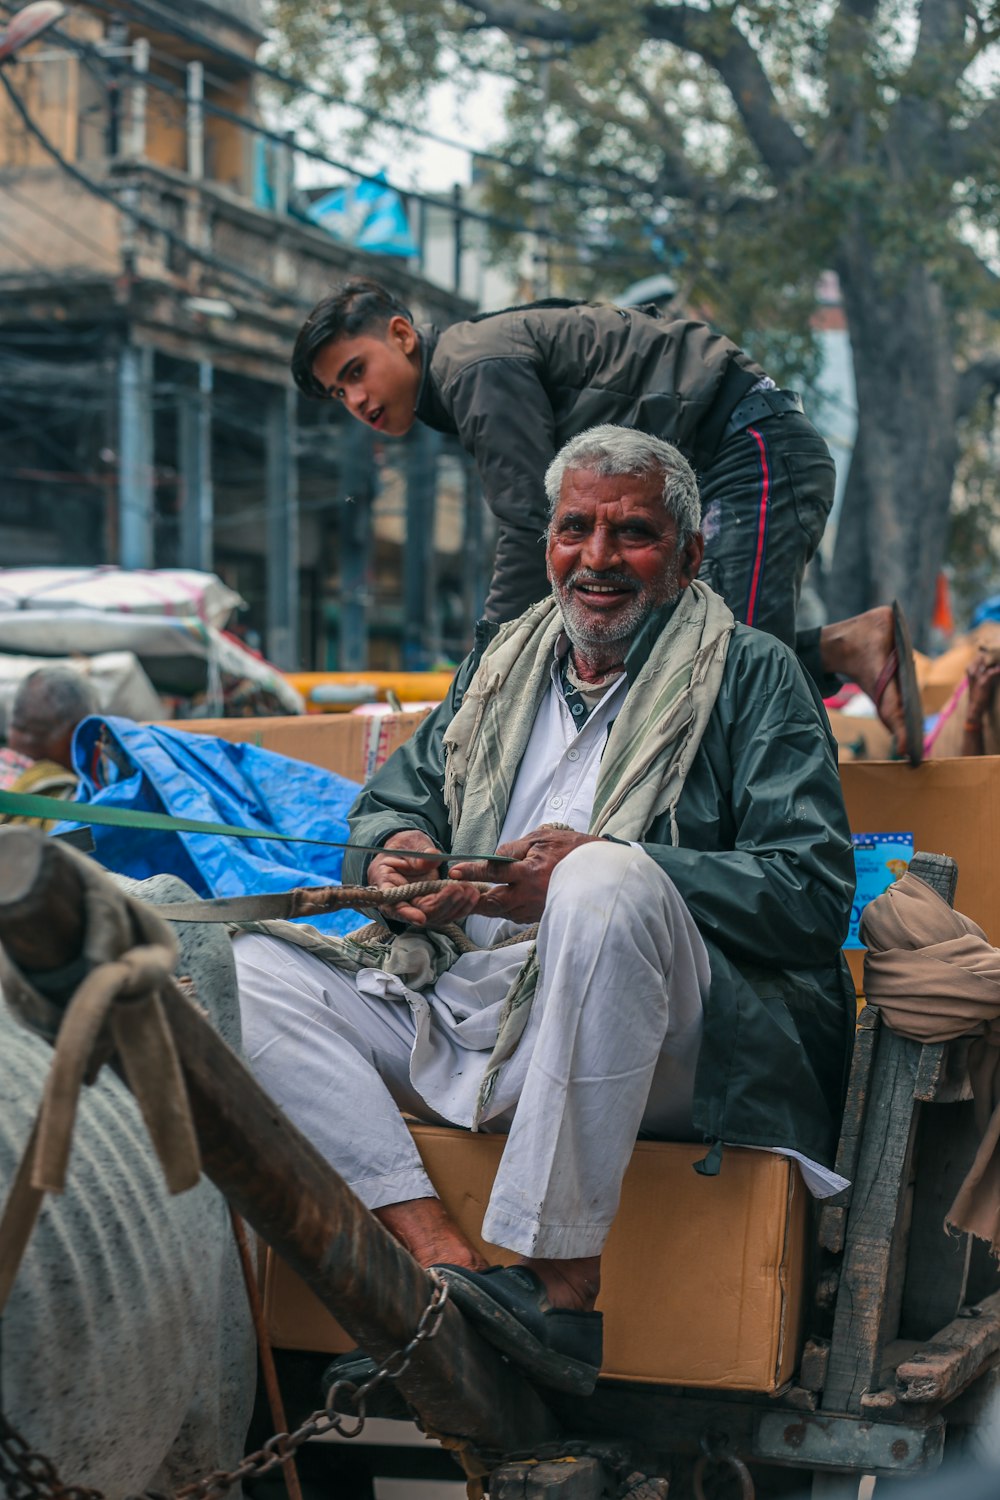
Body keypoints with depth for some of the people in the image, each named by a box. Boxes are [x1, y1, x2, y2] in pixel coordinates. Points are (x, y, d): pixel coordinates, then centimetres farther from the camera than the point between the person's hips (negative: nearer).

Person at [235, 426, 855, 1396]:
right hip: (463, 1008, 6)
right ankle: (444, 1264, -31)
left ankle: (563, 1288, -35)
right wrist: (395, 858, -1)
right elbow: (389, 803, 26)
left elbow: (813, 894, -6)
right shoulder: (504, 667, 24)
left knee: (606, 881, -37)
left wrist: (597, 871, -19)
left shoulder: (751, 676, 7)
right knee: (250, 970, -14)